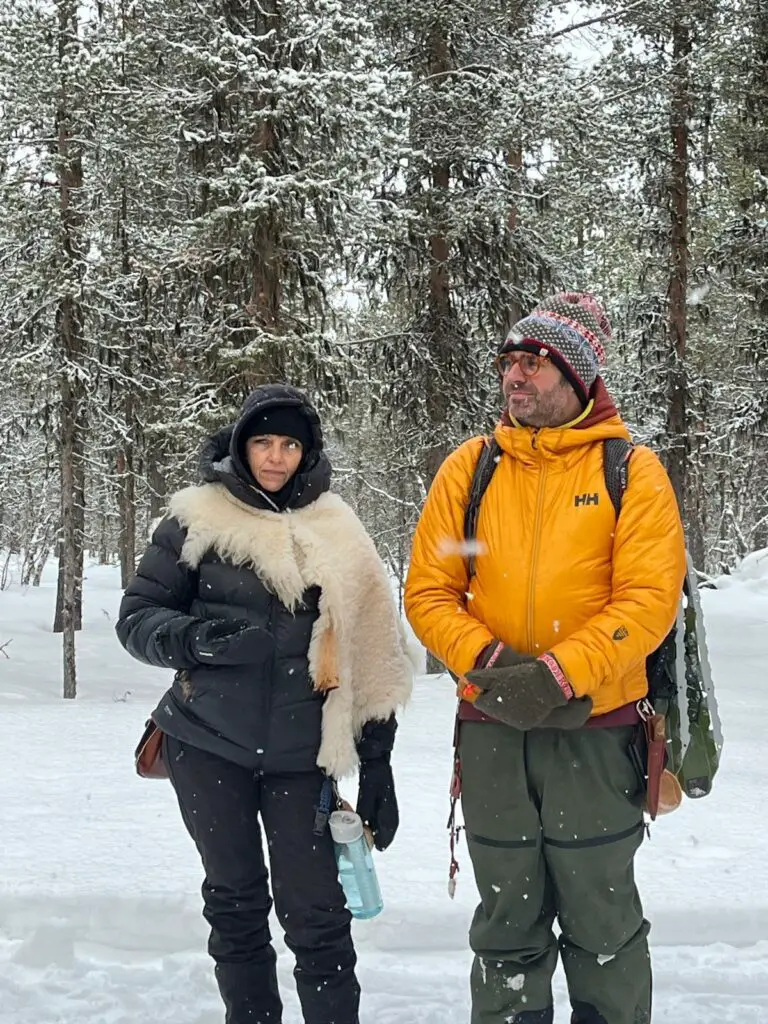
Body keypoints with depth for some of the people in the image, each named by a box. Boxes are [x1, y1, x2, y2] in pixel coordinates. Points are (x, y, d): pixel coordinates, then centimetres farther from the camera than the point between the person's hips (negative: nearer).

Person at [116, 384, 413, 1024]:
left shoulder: (337, 533, 5)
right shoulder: (199, 519, 1)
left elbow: (370, 654, 6)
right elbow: (137, 617, 3)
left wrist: (375, 763, 4)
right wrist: (195, 638, -19)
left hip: (300, 755, 0)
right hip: (207, 746, 0)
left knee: (316, 911, -4)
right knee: (236, 902, 9)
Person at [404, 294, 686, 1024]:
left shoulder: (630, 470, -2)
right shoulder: (469, 468, 5)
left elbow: (648, 601, -11)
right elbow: (427, 592, 2)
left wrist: (559, 675, -20)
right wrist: (487, 662, -14)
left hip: (595, 726, -2)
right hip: (491, 728, 2)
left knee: (601, 919, 8)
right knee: (508, 921, 13)